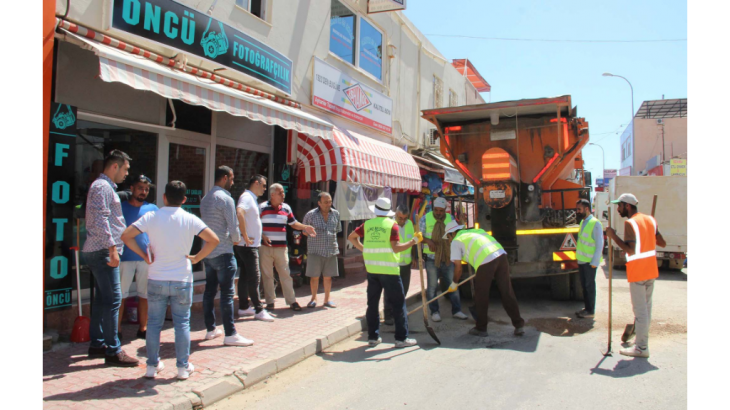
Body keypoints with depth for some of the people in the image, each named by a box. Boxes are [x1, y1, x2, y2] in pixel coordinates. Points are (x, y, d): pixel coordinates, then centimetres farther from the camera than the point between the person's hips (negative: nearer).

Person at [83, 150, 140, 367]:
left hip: (102, 252, 11)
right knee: (112, 300, -9)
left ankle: (97, 345, 22)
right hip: (103, 251, -11)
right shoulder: (102, 187, -11)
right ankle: (113, 351, -6)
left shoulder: (107, 187, 21)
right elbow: (100, 221, -21)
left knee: (103, 299, 14)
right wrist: (112, 248, -24)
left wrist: (113, 248, 22)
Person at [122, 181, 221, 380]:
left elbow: (126, 235, -9)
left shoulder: (151, 217, -4)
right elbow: (214, 240, -12)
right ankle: (183, 367, 13)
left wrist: (144, 255, -1)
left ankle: (152, 366, 19)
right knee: (182, 323, 8)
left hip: (156, 280, 1)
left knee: (154, 323, 12)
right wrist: (196, 258, -3)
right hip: (182, 280, -1)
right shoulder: (190, 219, -6)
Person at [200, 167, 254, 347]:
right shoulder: (225, 198, -13)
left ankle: (211, 329, 20)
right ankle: (230, 334, -2)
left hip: (208, 251, 9)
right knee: (227, 294, -5)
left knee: (210, 291, 12)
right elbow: (233, 226, -15)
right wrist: (236, 239, 4)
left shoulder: (205, 199, 14)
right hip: (223, 253, -9)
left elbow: (206, 223, 17)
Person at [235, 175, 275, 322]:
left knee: (245, 277, 13)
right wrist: (245, 237, -27)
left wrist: (261, 235, 16)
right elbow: (240, 213, -31)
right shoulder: (246, 197, -13)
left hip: (252, 245, 10)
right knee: (254, 278, -7)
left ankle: (244, 307, 20)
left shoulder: (252, 199, 18)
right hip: (248, 246, -10)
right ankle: (259, 310, -2)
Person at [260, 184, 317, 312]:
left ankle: (291, 301, 9)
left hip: (281, 247, 2)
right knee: (267, 275, 5)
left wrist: (305, 227, 2)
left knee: (285, 274, 2)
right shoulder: (262, 208, -3)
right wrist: (262, 236, -14)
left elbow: (293, 223, 17)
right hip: (265, 247, -2)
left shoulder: (286, 208, 9)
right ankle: (270, 301, 14)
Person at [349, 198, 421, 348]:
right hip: (389, 270, -4)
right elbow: (396, 247, -15)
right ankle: (401, 338, 5)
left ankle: (373, 337, 16)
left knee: (373, 303, 12)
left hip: (372, 269, 4)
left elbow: (352, 237, 12)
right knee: (398, 303, 4)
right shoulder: (392, 225, -6)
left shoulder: (368, 224, 6)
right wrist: (414, 241, -9)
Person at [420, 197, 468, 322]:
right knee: (432, 286, 5)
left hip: (447, 257, 3)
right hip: (431, 258, -3)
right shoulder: (426, 218, -5)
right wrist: (428, 240, -21)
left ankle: (456, 311, 17)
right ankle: (435, 312, 16)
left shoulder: (450, 218, 4)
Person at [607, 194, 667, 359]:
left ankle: (642, 348, 3)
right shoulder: (651, 220, 7)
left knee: (640, 310, -3)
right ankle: (643, 341, 26)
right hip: (651, 270, 8)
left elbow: (630, 249, -24)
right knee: (647, 307, 15)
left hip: (638, 273, -8)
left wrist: (613, 235, -18)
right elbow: (662, 243, 11)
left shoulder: (630, 223, -16)